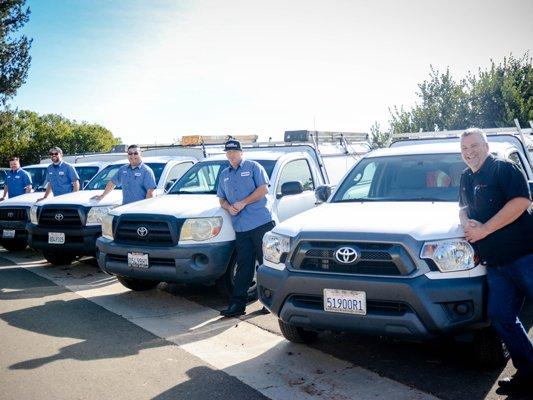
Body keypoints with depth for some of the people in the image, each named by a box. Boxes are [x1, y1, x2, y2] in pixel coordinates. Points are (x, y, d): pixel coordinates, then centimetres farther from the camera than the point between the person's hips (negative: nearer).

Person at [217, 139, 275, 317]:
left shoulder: (253, 167, 4)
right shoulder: (224, 175, 22)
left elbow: (263, 189, -6)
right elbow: (221, 199, 24)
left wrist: (243, 203, -11)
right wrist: (228, 207, 1)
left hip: (261, 222, -5)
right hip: (240, 227, 5)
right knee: (244, 266, 5)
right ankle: (237, 304, 6)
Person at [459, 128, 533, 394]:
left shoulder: (504, 169, -5)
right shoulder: (466, 178, 18)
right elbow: (463, 207, 27)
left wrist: (484, 229, -15)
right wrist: (466, 223, 2)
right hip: (495, 263, 8)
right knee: (500, 316, 5)